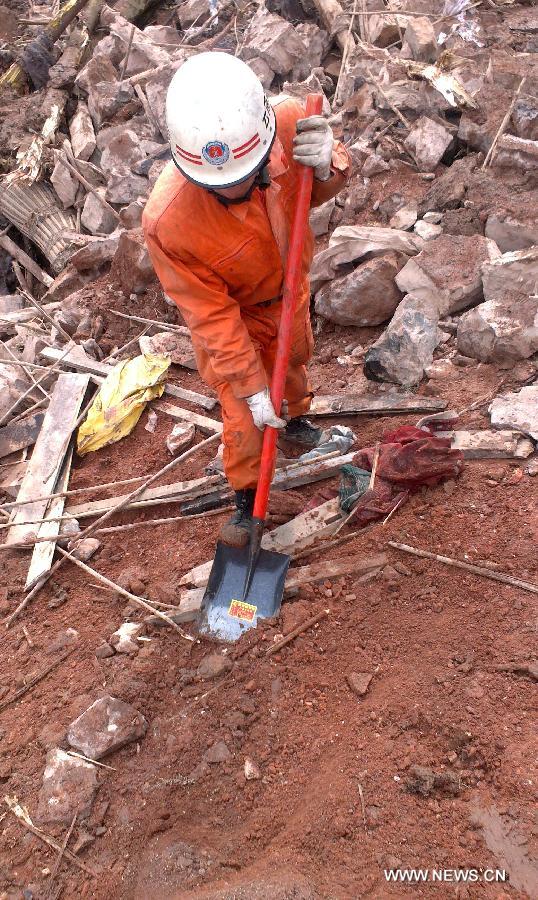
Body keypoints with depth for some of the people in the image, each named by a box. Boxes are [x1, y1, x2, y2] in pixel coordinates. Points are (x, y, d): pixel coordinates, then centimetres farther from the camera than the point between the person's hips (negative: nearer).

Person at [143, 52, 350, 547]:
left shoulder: (289, 121, -33)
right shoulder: (167, 220, -40)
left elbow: (319, 191, -11)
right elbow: (211, 314, -28)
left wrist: (327, 164, -36)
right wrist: (251, 386, -23)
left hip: (290, 286, 4)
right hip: (231, 310, -4)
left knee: (295, 361, 30)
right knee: (244, 414, 6)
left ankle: (297, 417, 64)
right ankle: (246, 498, 34)